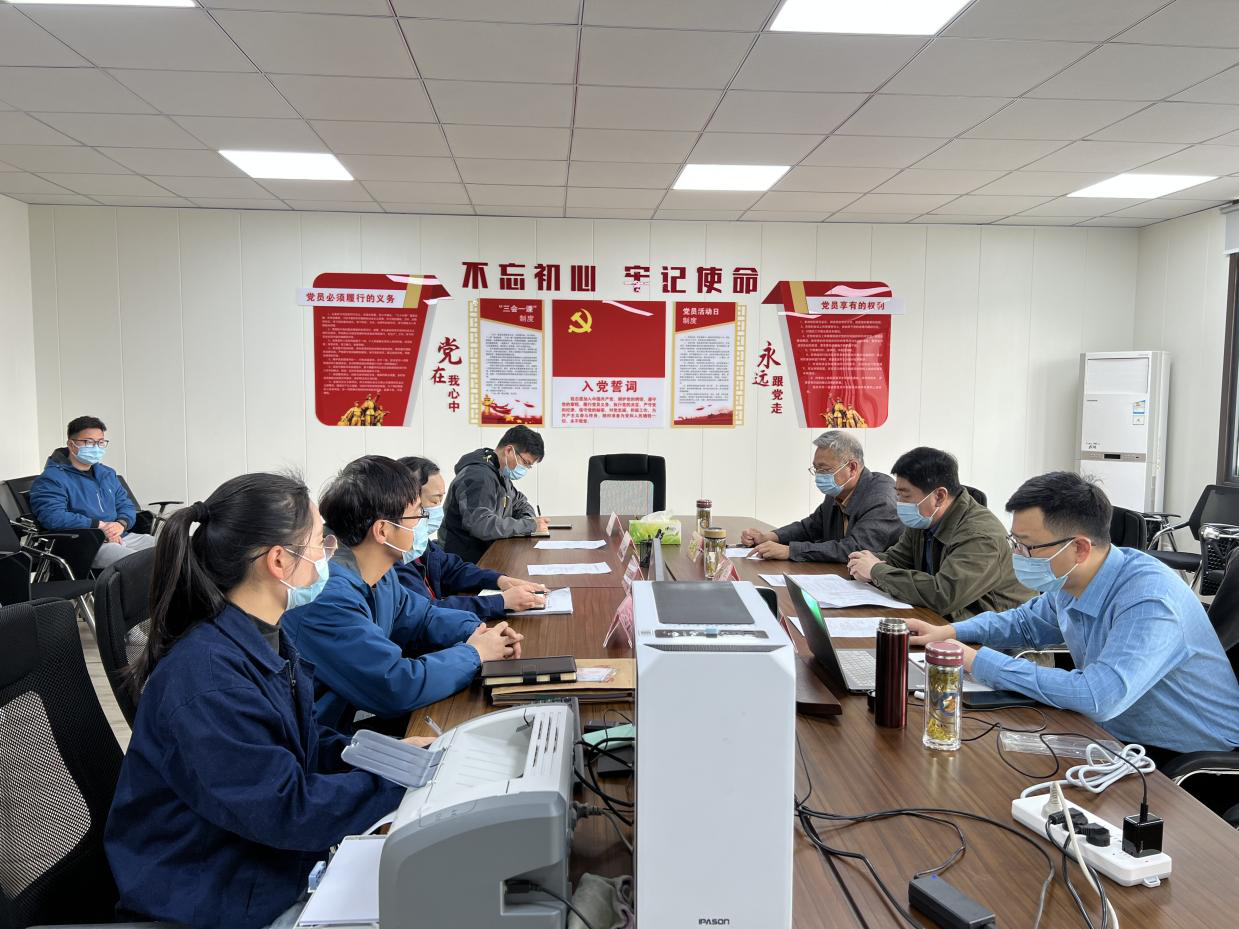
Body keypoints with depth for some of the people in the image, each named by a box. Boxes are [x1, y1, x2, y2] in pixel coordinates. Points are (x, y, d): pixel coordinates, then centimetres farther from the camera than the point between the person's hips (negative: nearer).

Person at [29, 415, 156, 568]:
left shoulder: (107, 474, 24)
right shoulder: (51, 479, -1)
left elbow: (126, 504, 22)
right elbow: (53, 517, -16)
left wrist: (121, 524, -3)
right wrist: (100, 526, -16)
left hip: (123, 537, 7)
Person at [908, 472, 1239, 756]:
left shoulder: (1149, 600, -28)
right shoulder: (1068, 582, -2)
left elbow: (1098, 697, -39)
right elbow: (1027, 623, 20)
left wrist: (981, 662, -31)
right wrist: (950, 632, 4)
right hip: (1117, 737, 8)